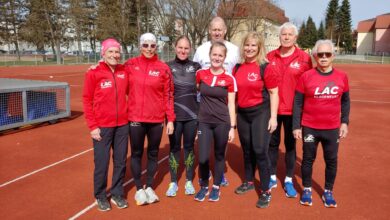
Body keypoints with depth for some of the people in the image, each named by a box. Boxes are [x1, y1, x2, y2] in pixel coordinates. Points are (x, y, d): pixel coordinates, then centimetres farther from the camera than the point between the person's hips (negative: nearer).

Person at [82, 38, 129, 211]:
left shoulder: (124, 72, 3)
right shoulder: (94, 73, -6)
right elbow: (87, 100, -4)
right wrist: (92, 126, -8)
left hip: (122, 125, 4)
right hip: (102, 127, -3)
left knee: (120, 162, 12)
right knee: (102, 163, 6)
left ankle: (117, 194, 30)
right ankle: (100, 196, 27)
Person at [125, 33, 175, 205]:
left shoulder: (163, 68, -2)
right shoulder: (130, 65, -1)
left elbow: (168, 95, 0)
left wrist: (170, 119, -2)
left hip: (156, 119, 1)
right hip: (135, 118, 0)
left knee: (153, 153, 13)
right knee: (136, 153, 9)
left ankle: (149, 187, 30)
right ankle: (139, 189, 26)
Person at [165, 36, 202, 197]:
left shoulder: (196, 67, 4)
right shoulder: (167, 67, 1)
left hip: (192, 115, 1)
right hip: (174, 115, -1)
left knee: (189, 147, 10)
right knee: (174, 148, 7)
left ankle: (189, 181, 24)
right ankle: (173, 182, 20)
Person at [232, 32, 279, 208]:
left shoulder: (265, 67, -9)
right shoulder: (238, 67, 6)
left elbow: (273, 93, -9)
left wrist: (273, 117, -13)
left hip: (261, 113, -5)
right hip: (242, 113, 5)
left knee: (260, 151, -6)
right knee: (247, 150, 16)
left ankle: (265, 192, 8)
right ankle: (249, 182, 35)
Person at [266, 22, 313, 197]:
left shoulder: (304, 58, -4)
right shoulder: (270, 57, 3)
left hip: (293, 109, -2)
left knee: (290, 144, 10)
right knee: (272, 143, 12)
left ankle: (289, 181, 23)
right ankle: (272, 178, 27)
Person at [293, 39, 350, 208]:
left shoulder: (341, 76, -1)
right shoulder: (306, 76, -8)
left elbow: (345, 101, 10)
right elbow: (297, 103, -5)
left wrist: (344, 122, 4)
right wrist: (296, 126, -6)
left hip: (332, 129, 2)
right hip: (310, 128, -2)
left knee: (331, 161, 12)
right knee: (308, 159, 12)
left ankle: (328, 192, 31)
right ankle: (307, 190, 31)